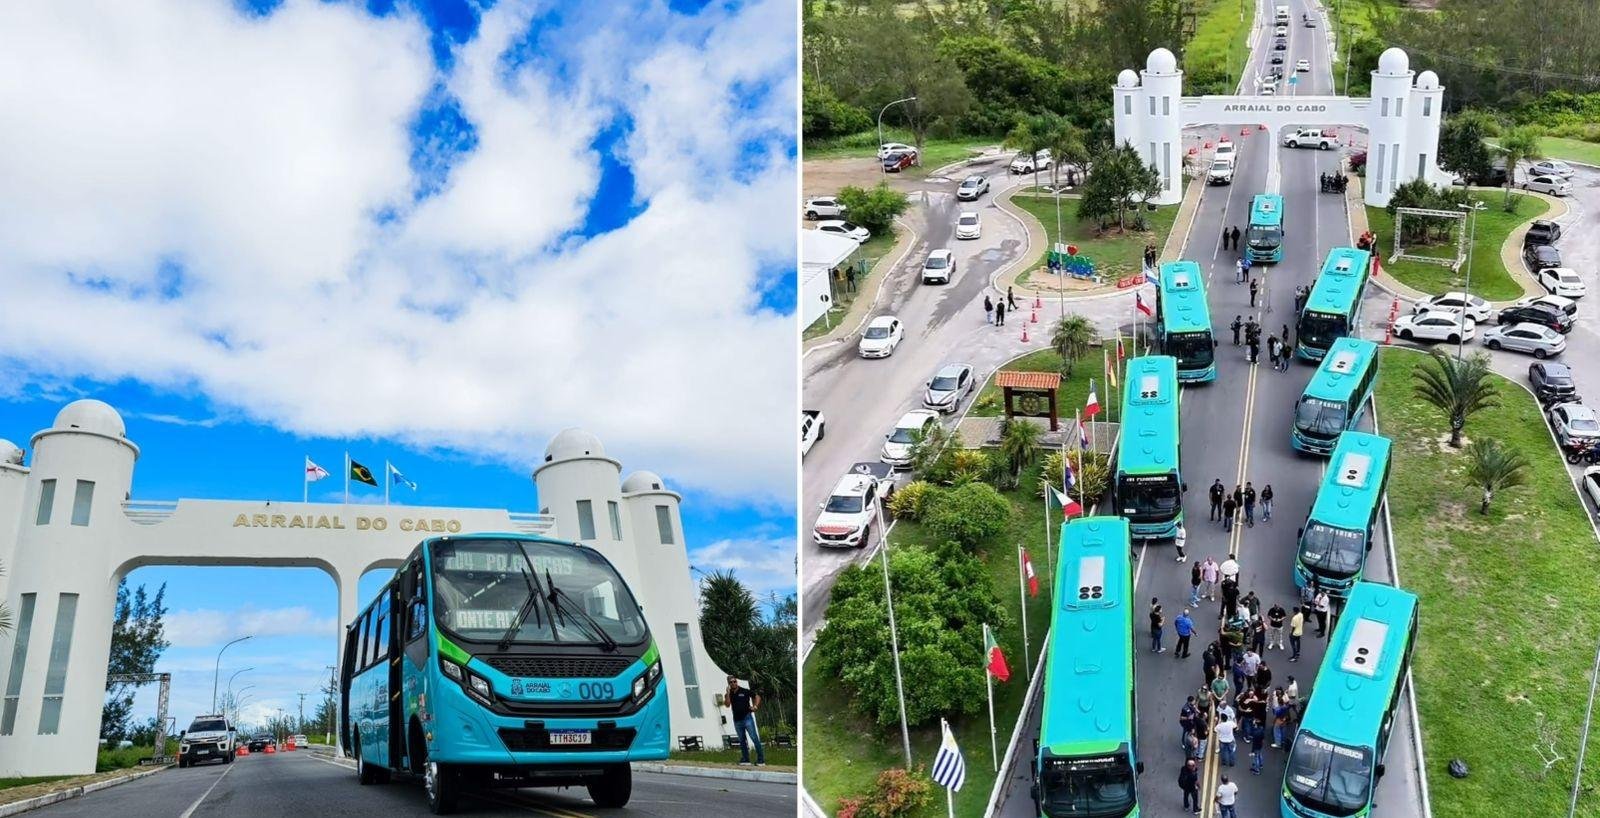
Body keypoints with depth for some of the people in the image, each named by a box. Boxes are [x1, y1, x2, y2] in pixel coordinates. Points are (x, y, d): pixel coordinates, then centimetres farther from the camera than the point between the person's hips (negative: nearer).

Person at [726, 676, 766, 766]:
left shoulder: (745, 691, -2)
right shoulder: (729, 694, 6)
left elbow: (757, 697, 5)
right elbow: (728, 705, -10)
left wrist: (755, 706, -10)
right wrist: (728, 693, -15)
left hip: (747, 718, -4)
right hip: (737, 720, 4)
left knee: (755, 739, -8)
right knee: (742, 741, 9)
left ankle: (761, 760, -7)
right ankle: (745, 760, 16)